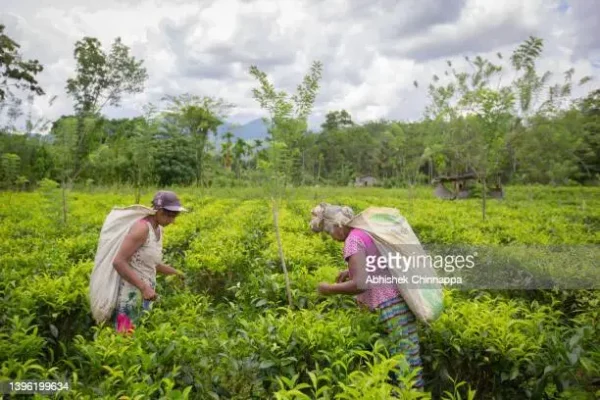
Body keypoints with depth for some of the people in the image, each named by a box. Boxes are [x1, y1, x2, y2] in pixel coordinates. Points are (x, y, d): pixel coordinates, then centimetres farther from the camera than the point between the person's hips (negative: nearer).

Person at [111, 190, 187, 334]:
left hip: (145, 297, 8)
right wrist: (144, 287, -26)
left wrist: (176, 273, 14)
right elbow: (118, 262, -23)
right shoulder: (142, 228, -17)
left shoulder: (158, 229, 9)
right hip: (131, 297, -8)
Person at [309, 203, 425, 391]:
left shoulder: (353, 240, -14)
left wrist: (329, 289, -9)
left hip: (392, 307, -10)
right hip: (403, 299, 10)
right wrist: (353, 271, 21)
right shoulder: (368, 230, 13)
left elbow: (360, 285, -23)